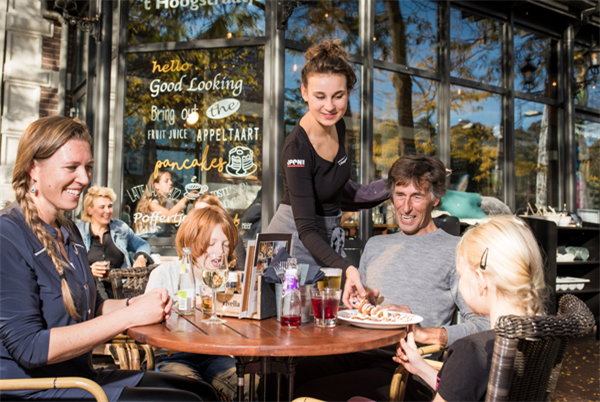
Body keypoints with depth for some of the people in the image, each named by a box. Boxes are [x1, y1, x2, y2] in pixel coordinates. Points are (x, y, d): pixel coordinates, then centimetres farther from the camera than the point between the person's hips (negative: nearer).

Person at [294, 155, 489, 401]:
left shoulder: (454, 250, 3)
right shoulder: (375, 245, 24)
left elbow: (483, 324, -5)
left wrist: (423, 334, -16)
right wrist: (358, 301, 7)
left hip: (407, 369, -5)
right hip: (355, 355, 5)